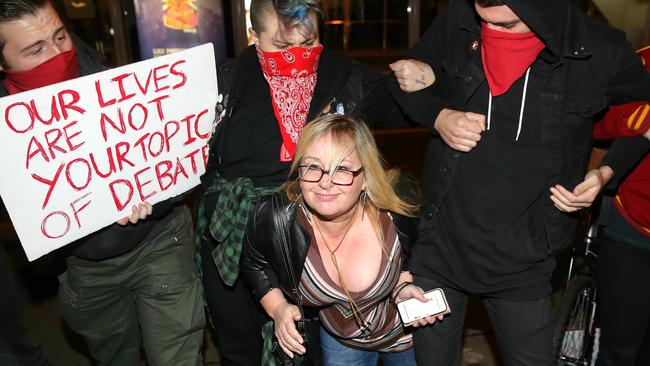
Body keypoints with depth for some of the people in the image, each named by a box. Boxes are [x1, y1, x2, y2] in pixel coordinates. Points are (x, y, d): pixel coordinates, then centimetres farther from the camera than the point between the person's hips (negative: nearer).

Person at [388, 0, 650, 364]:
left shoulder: (603, 51, -10)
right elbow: (405, 84, 7)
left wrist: (608, 171, -8)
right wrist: (439, 116, -13)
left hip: (523, 264, -1)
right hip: (440, 243, 2)